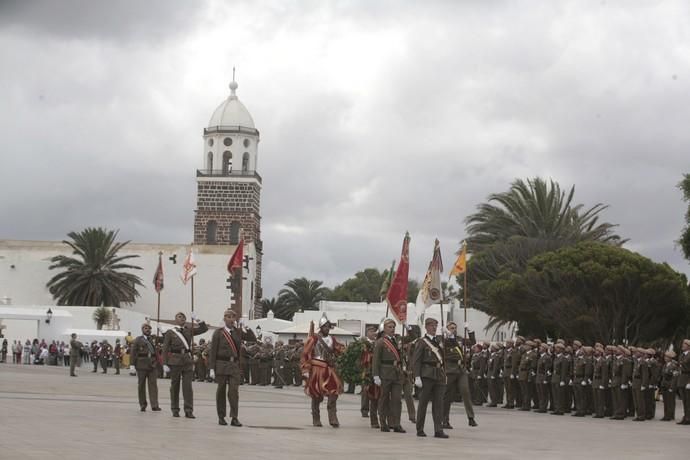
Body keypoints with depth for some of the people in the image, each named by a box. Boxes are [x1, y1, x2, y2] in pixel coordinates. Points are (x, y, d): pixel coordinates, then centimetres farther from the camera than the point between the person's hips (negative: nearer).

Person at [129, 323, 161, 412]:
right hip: (141, 366, -2)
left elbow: (157, 352, 15)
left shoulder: (154, 339, 14)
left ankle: (154, 405, -13)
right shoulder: (137, 340, 3)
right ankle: (142, 405, 14)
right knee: (141, 385, 5)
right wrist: (132, 365, -13)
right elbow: (133, 353, -4)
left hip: (153, 366, 2)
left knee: (153, 384, -7)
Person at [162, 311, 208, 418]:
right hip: (175, 361, -2)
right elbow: (165, 349, 0)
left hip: (188, 361, 2)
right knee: (175, 386, 6)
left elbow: (204, 329, 10)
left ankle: (188, 410, -7)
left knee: (187, 386, -5)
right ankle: (175, 410, 15)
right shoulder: (170, 333, 2)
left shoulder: (189, 330, 11)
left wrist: (197, 320, -2)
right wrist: (165, 364, -7)